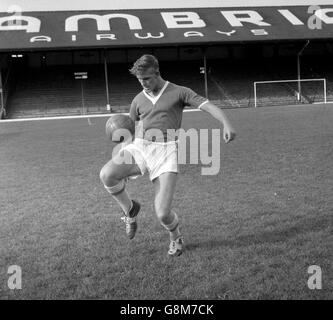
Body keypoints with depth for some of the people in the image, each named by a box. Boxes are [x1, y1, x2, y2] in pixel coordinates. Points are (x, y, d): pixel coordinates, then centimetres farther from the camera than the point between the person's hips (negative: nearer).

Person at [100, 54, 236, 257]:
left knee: (163, 214, -13)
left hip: (166, 150, -4)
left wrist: (226, 124, -29)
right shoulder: (138, 100, 16)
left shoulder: (178, 92, 3)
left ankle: (176, 236, 27)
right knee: (106, 175, -27)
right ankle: (130, 209, 5)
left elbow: (208, 106, -9)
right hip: (140, 147, 4)